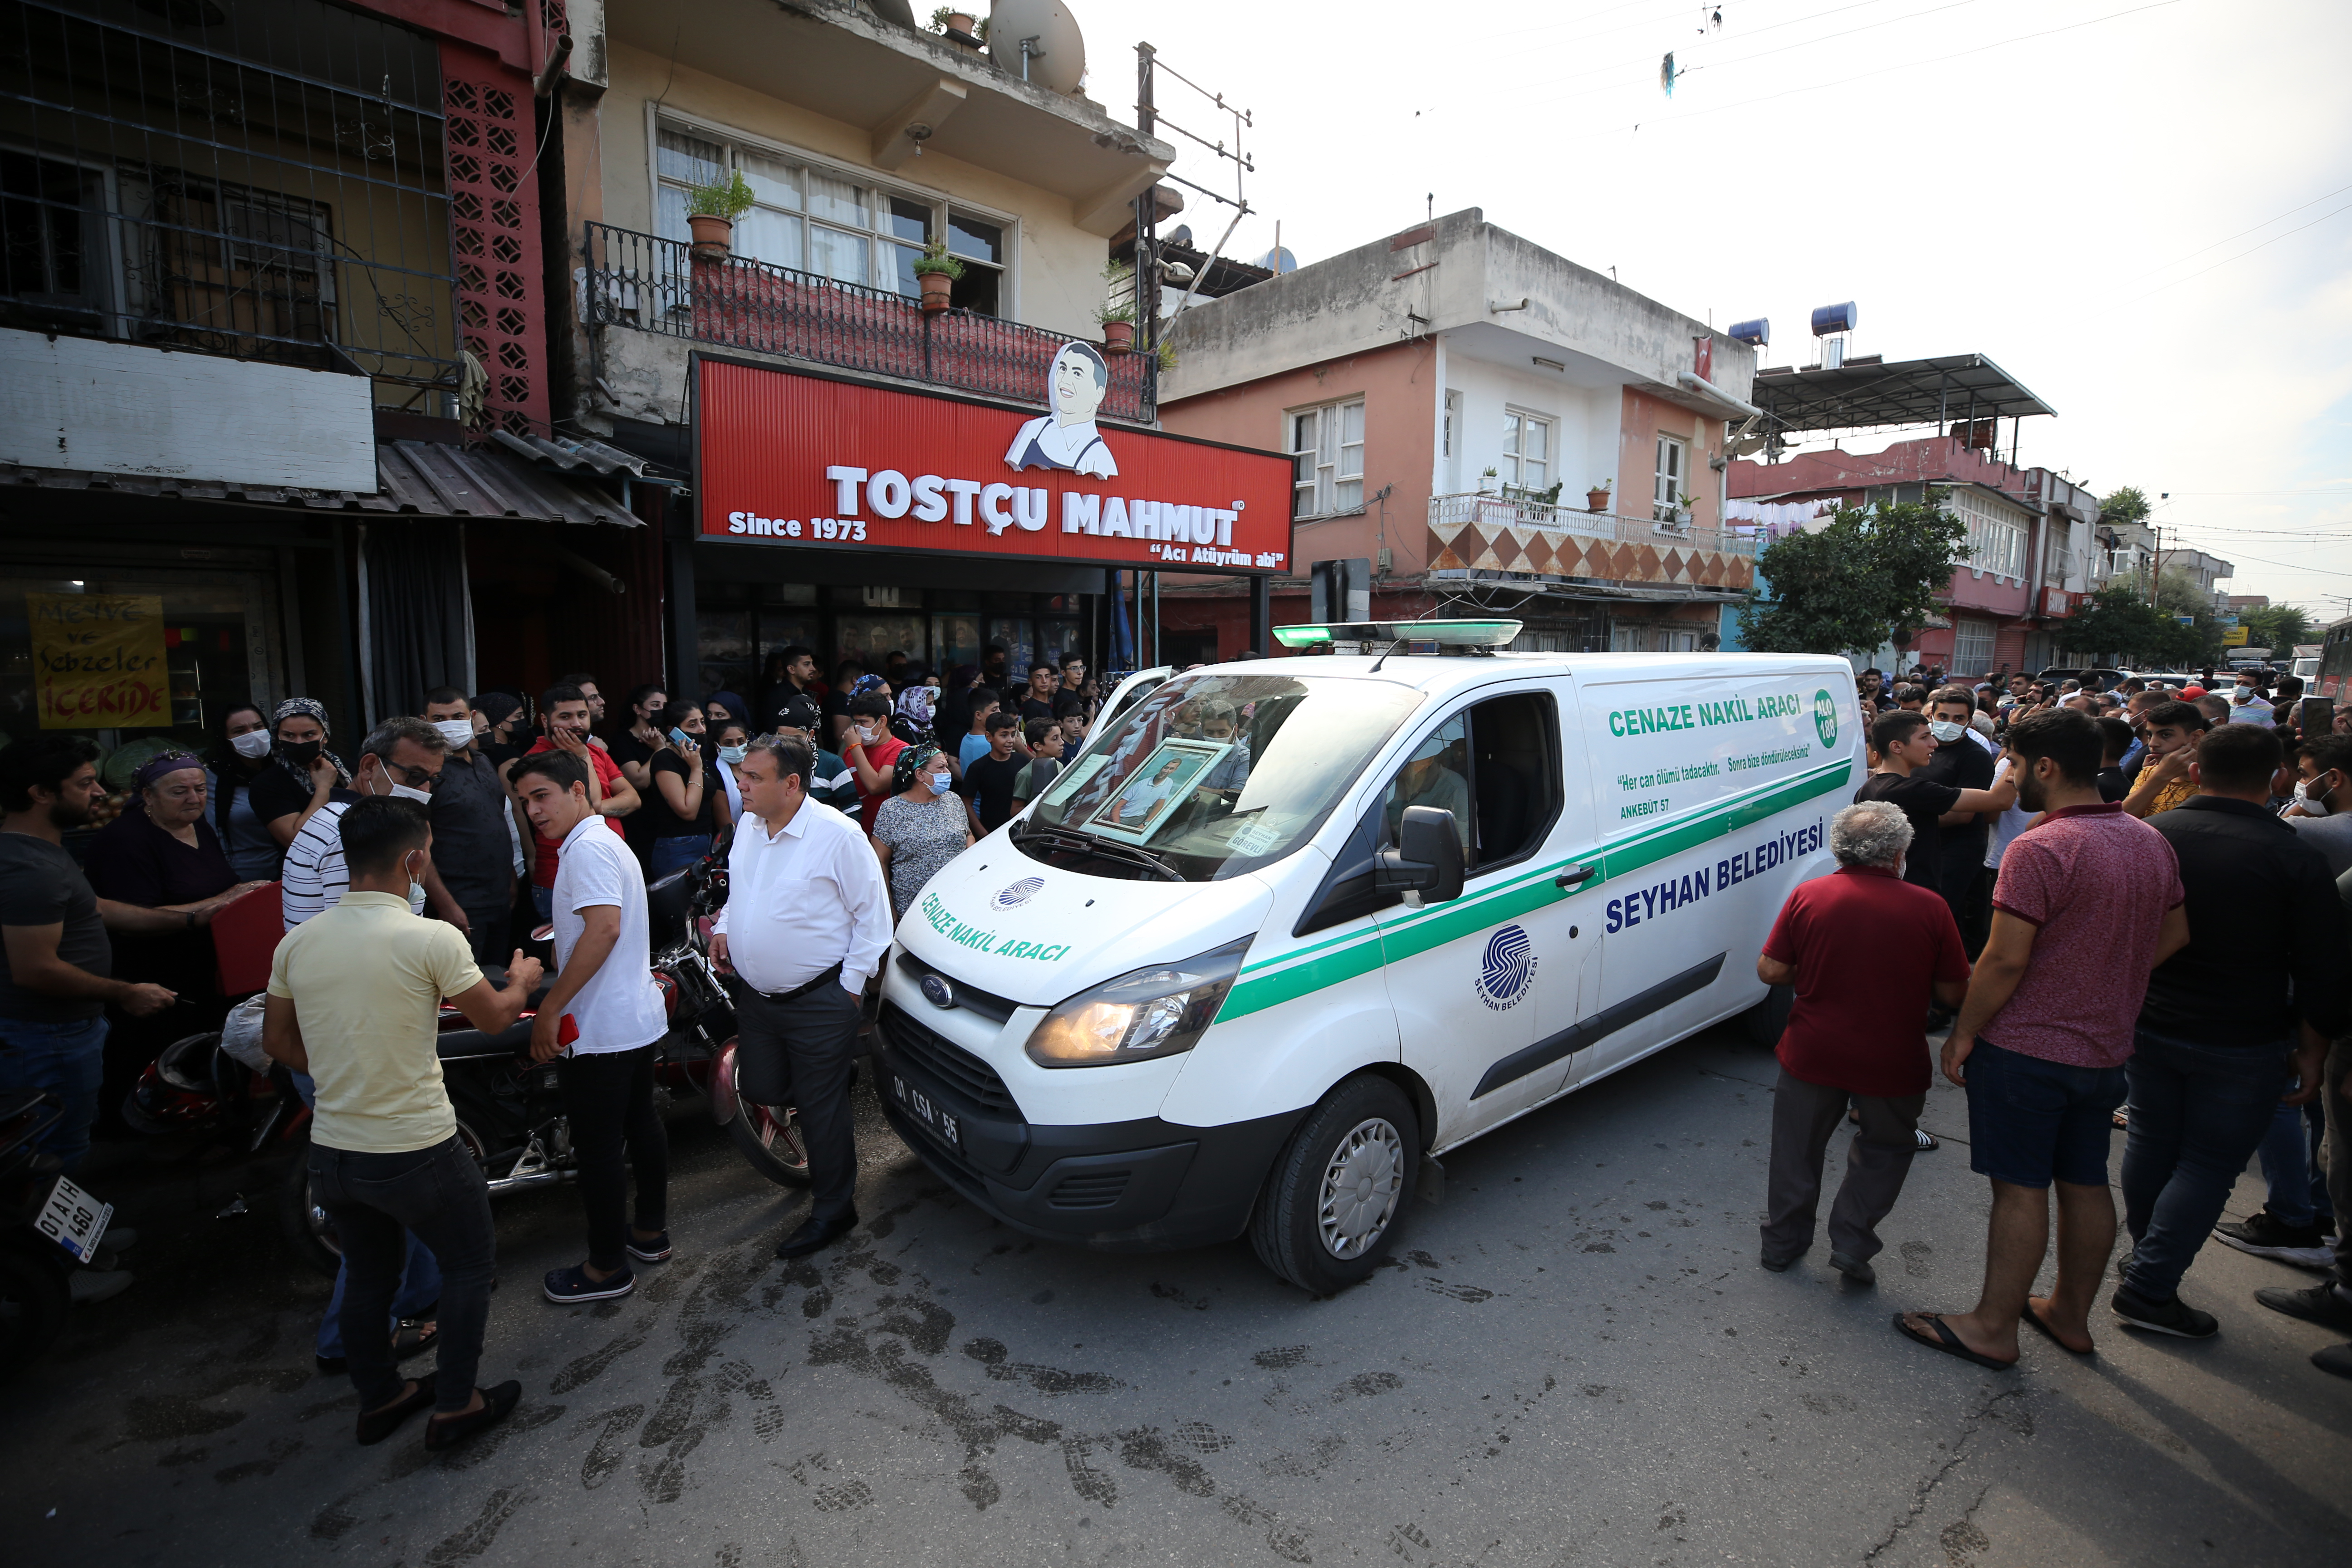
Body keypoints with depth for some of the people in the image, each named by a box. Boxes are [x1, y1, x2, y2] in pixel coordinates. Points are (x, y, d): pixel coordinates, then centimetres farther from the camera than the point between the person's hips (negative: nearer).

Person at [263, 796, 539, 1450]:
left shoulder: (296, 942, -3)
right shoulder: (431, 939, -21)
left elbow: (277, 1041, 10)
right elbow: (494, 1018, -7)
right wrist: (522, 981, 13)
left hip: (331, 1150, 6)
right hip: (416, 1152, -6)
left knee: (367, 1274, 25)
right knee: (470, 1262, 16)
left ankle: (380, 1397, 42)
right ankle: (455, 1405, 25)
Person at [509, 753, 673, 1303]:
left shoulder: (588, 848, -17)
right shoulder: (608, 843, 15)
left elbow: (604, 928, -29)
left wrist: (549, 1010, -24)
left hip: (599, 1029, -10)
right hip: (638, 1018, 10)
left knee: (599, 1146, 2)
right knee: (640, 1122, 19)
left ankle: (607, 1267, 15)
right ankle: (650, 1231, 34)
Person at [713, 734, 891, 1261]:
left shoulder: (837, 835, -19)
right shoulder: (748, 826, 4)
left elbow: (872, 913, -13)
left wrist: (851, 985, -13)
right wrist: (724, 926, 4)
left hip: (819, 1000, -7)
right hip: (755, 995, 7)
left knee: (822, 1111, 4)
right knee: (759, 1090, 17)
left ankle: (832, 1211, 22)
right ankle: (828, 1099, 46)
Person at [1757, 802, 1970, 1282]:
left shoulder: (1808, 896, -9)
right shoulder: (1929, 908, -10)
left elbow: (1770, 971, -7)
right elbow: (1953, 994, -4)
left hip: (1811, 1055, 1)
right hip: (1892, 1063, 0)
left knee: (1797, 1148, 18)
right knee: (1885, 1149, 25)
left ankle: (1782, 1242, 31)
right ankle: (1852, 1243, 20)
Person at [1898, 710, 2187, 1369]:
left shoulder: (2039, 849, -22)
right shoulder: (2151, 842, 6)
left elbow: (2004, 960, -22)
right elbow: (2174, 935, 17)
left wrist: (1963, 1033, -12)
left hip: (2026, 1048, -8)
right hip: (2106, 1048, 8)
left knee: (2020, 1188, 1)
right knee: (2085, 1183, 17)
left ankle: (1993, 1328, 13)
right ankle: (2070, 1315, 33)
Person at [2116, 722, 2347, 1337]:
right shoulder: (2297, 860, -14)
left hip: (2150, 1027, 3)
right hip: (2243, 1044, -3)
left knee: (2151, 1144, 17)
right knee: (2208, 1164, 6)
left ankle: (2146, 1260, 33)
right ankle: (2149, 1288, 6)